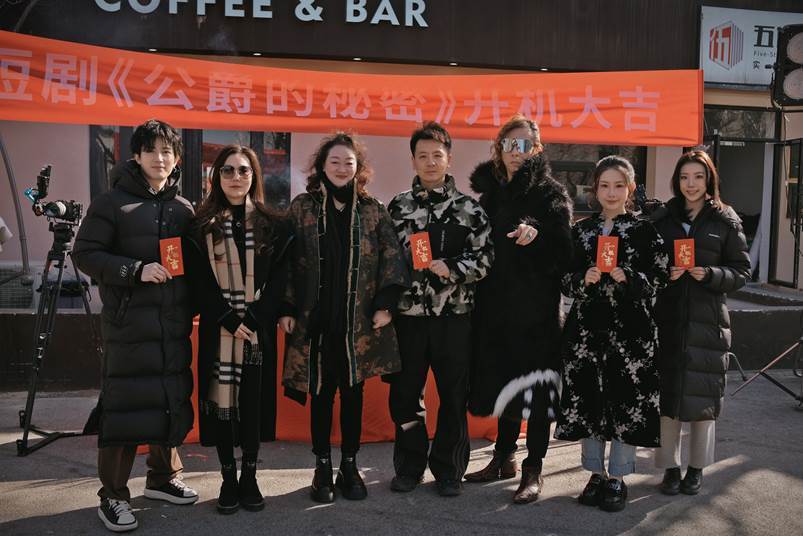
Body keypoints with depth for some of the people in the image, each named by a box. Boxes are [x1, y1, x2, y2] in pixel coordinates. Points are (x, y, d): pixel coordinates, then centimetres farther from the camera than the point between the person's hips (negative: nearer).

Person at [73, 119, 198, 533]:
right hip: (129, 323, -5)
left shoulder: (183, 208, 12)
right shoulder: (112, 202, -1)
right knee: (125, 405, -2)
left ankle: (163, 477, 30)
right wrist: (136, 270, -17)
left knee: (172, 401, 11)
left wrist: (195, 306, 4)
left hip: (174, 324, 5)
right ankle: (113, 496, 12)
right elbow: (85, 254, -6)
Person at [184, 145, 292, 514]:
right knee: (221, 400, 2)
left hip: (259, 328, 1)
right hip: (218, 328, 0)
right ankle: (228, 478, 16)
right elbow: (198, 282, -2)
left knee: (254, 400, 4)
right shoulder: (201, 227, 4)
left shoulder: (272, 225, 6)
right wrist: (228, 319, -13)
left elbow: (279, 279, 0)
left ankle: (249, 476, 18)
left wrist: (254, 318, -12)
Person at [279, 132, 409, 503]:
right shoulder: (301, 208, 4)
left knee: (353, 392, 8)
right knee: (321, 393, 7)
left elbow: (391, 260, 3)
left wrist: (385, 304, -6)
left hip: (359, 321, 1)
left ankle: (349, 466, 22)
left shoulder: (373, 211, 6)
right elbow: (286, 262, 2)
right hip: (315, 319, -1)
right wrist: (286, 309, -4)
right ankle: (322, 468, 20)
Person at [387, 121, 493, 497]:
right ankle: (409, 465, 25)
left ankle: (448, 469, 22)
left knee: (453, 395, 6)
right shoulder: (398, 206, 8)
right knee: (405, 393, 8)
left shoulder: (469, 209, 3)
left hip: (454, 316, -1)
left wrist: (449, 267, -17)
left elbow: (484, 258, -2)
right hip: (408, 315, 2)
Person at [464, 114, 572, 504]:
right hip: (495, 303, 5)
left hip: (536, 304, -5)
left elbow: (562, 250, -11)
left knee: (534, 381, -2)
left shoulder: (550, 193, -2)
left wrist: (537, 235, -28)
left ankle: (533, 470, 8)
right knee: (503, 377, 13)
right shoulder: (490, 192, 14)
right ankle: (504, 457, 27)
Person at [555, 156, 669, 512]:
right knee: (587, 398, 6)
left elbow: (659, 279, -2)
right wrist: (583, 280, -12)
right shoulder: (580, 230, 9)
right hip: (587, 328, 3)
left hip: (630, 330, -2)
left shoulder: (645, 230, 1)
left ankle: (617, 479, 18)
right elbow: (565, 279, 8)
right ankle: (596, 474, 23)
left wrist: (628, 278, -18)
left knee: (627, 401, 1)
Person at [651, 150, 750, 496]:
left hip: (706, 321, -1)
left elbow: (741, 270, 3)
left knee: (702, 395, 3)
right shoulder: (661, 218, 9)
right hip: (666, 319, 1)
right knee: (666, 393, 2)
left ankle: (697, 468, 21)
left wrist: (710, 274, -14)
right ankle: (670, 467, 16)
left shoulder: (726, 220, 5)